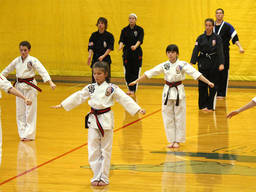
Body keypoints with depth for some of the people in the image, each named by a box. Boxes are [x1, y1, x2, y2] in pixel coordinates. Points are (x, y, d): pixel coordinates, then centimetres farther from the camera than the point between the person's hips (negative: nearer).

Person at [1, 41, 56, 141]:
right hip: (19, 87, 5)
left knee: (30, 111, -2)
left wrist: (50, 82, -32)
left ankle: (29, 134, 4)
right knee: (20, 111, 8)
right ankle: (23, 133, 18)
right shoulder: (17, 61, 5)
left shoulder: (33, 60, -10)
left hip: (30, 87, -5)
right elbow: (7, 70, 18)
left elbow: (42, 71, -20)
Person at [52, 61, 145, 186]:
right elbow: (77, 97, 12)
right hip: (93, 120, 4)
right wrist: (62, 105, 14)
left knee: (105, 150, 4)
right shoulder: (90, 88, 6)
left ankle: (104, 178, 14)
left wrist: (138, 109, -19)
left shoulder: (111, 88, -6)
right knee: (93, 150, 5)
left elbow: (124, 99, -10)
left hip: (106, 120, -4)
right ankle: (96, 177, 15)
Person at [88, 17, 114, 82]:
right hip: (95, 59, 2)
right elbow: (90, 47, -1)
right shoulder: (94, 35, 4)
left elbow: (110, 48, -8)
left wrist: (103, 56, -22)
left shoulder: (109, 36, -3)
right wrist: (90, 55, -20)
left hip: (105, 59, -2)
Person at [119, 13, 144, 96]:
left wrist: (135, 46, -36)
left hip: (137, 53, -2)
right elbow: (122, 40, -6)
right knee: (127, 72, 0)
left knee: (135, 72, -4)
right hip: (127, 53, 2)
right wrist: (120, 46, -29)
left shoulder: (140, 29, -2)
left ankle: (133, 90, 4)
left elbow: (140, 40, -15)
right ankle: (130, 88, 16)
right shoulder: (125, 30, 4)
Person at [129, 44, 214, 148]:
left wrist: (208, 82, -24)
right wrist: (136, 81, 2)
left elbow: (195, 73, -15)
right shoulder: (164, 65, 1)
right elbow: (149, 73, 3)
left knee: (179, 117, 2)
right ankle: (171, 140, 17)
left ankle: (177, 141, 13)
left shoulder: (182, 64, -8)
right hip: (167, 92, 3)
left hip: (179, 92, -3)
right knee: (168, 117, 6)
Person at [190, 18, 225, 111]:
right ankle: (203, 105, 10)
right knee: (202, 85, 2)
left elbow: (220, 51, -10)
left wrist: (221, 64, -23)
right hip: (203, 63, 2)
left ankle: (211, 106, 8)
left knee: (212, 86, 1)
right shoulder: (200, 38, 2)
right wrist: (192, 62, -17)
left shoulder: (217, 38, -3)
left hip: (213, 64, -2)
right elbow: (196, 50, -4)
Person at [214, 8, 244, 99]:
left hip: (224, 52, -3)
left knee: (223, 73, -4)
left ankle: (221, 94, 2)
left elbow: (235, 38, -4)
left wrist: (240, 47, -17)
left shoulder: (227, 26, 0)